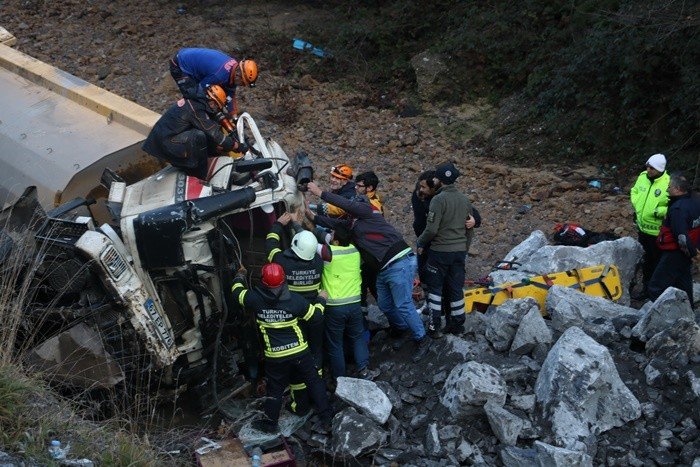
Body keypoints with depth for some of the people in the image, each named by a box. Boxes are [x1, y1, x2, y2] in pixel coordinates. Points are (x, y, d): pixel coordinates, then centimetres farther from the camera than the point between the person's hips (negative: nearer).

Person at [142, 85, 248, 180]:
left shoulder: (193, 101, 12)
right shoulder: (196, 109, -20)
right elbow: (214, 134, -20)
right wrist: (237, 146, -13)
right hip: (165, 142, -11)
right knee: (199, 137, -28)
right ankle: (200, 176, -16)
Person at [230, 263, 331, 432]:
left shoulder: (256, 299, -13)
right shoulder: (295, 299, -15)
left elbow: (237, 291, 6)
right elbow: (315, 315, -3)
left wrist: (240, 276, 25)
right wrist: (321, 300, 15)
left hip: (275, 357, 0)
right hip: (300, 352, 0)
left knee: (275, 389, 17)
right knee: (314, 382, 16)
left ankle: (270, 422, 29)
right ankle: (326, 417, 24)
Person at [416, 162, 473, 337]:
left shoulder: (439, 199, -16)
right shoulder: (465, 200, 7)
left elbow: (431, 229, -20)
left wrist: (420, 242, -3)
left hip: (440, 251, -6)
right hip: (460, 250, 6)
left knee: (435, 288, 5)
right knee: (456, 288, 13)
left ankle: (434, 327, 5)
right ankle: (457, 324, 19)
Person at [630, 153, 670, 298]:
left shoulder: (669, 184, -22)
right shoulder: (643, 177, -2)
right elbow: (634, 191, 17)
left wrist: (659, 211, -27)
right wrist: (637, 205, 1)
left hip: (657, 231, -7)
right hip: (642, 226, 7)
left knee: (657, 261, 6)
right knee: (645, 259, 21)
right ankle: (646, 287, 36)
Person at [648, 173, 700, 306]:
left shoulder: (677, 208, -26)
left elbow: (682, 236, -26)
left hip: (675, 253, -10)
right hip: (689, 250, 10)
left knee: (656, 288, -6)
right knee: (683, 285, 22)